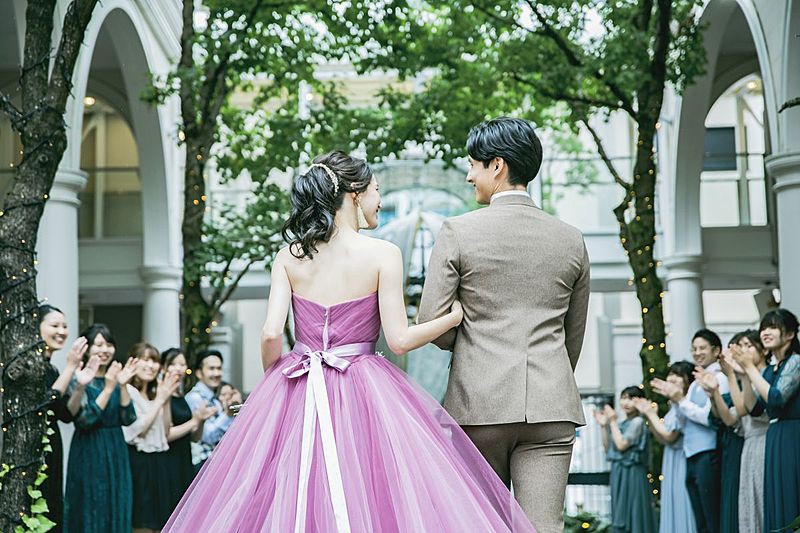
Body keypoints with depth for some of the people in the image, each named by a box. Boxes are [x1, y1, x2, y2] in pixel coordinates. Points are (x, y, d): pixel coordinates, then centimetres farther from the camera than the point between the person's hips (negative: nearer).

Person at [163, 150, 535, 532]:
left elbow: (271, 333, -4)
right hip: (363, 392, -3)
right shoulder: (383, 254, -6)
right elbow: (398, 340, -8)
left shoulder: (289, 256, 3)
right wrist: (454, 316, 6)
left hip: (297, 395, 4)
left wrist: (272, 382, 14)